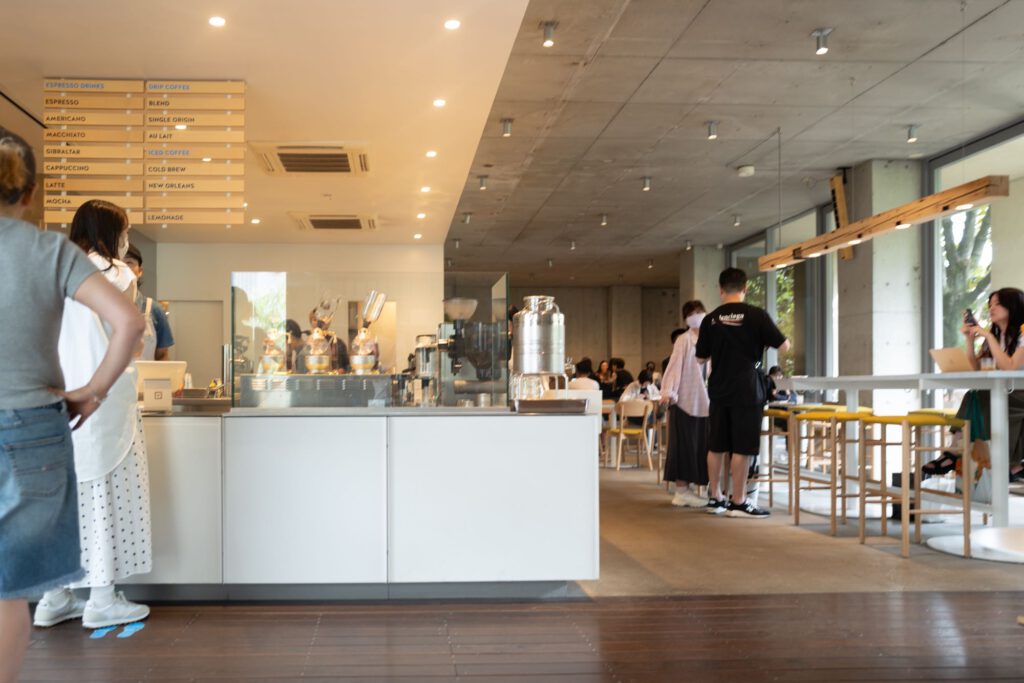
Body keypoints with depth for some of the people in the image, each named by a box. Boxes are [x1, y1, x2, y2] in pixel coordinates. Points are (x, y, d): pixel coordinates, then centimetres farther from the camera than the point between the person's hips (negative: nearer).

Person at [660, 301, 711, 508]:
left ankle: (691, 489, 15)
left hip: (703, 401, 6)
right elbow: (674, 367, -11)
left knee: (700, 447, 7)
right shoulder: (684, 340, -5)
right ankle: (681, 491, 2)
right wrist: (668, 392, -21)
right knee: (684, 446, -3)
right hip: (685, 400, -6)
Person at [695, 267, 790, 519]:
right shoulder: (756, 315, -8)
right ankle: (738, 502, 2)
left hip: (718, 390, 5)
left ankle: (715, 497, 20)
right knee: (742, 448, -1)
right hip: (746, 390, -4)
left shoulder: (711, 319, 3)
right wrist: (761, 341, 14)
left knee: (716, 446, 12)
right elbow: (784, 346, -4)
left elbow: (701, 357, 10)